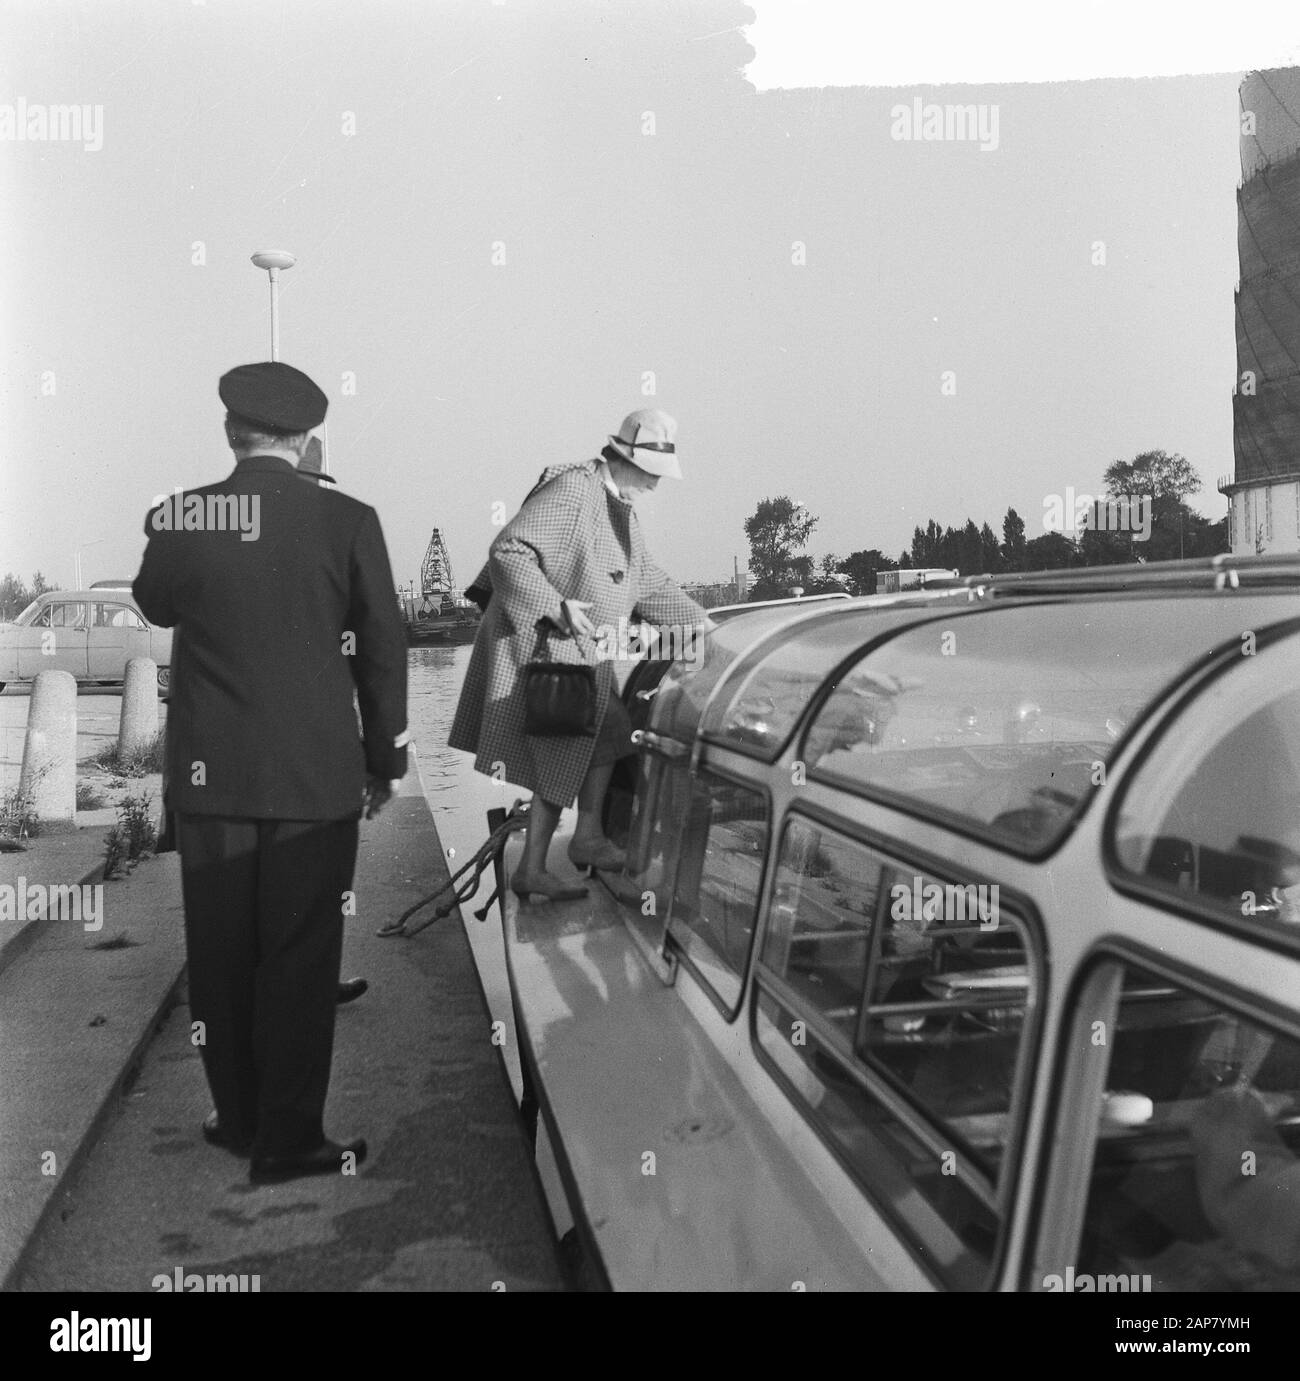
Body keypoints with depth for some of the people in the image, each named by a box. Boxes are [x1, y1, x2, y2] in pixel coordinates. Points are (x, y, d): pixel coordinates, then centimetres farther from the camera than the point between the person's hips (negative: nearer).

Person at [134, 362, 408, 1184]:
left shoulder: (176, 519, -3)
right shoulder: (347, 522, -9)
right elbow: (382, 650, -4)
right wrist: (388, 761, 6)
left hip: (209, 776, 3)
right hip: (314, 777, -2)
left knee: (222, 956, 16)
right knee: (300, 960, 7)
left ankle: (239, 1116, 30)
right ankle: (288, 1141, 16)